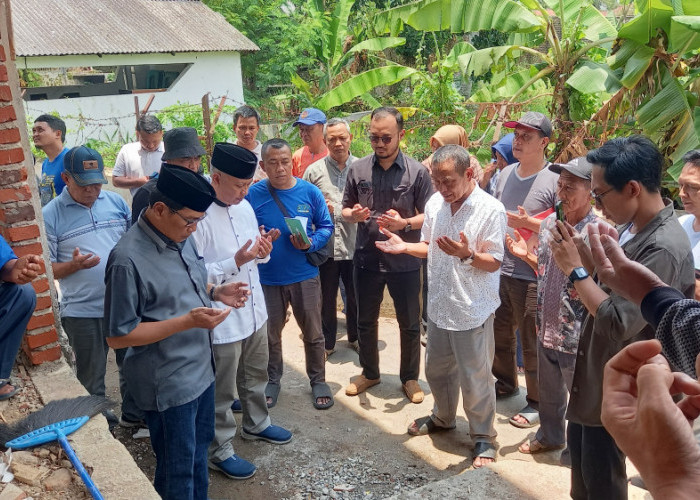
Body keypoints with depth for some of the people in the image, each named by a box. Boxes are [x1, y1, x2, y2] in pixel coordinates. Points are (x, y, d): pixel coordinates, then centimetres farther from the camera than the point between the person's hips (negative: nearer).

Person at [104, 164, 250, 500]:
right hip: (168, 384, -8)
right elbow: (117, 336, -22)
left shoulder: (180, 237, -1)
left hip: (201, 370, 8)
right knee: (177, 469, 12)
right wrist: (188, 321, -28)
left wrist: (216, 293, -5)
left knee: (199, 451, 25)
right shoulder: (128, 259, -25)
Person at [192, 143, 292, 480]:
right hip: (222, 319, -8)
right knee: (222, 390, 9)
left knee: (256, 376, 26)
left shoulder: (245, 207, 3)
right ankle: (219, 451, 27)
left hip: (254, 310, 8)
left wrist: (263, 252, -9)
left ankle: (256, 424, 48)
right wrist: (235, 262, -29)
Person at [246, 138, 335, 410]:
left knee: (313, 333, 11)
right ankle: (272, 380, 37)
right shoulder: (253, 194, -7)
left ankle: (318, 381, 31)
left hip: (305, 275, 0)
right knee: (270, 335, 16)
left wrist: (311, 243, -18)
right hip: (267, 277, 1)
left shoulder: (310, 192, -6)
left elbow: (326, 226, 0)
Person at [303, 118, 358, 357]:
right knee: (327, 298, 12)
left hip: (355, 245, 0)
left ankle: (355, 337, 35)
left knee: (355, 296, 14)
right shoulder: (314, 171, 4)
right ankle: (327, 342, 29)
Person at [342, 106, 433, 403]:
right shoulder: (358, 169, 0)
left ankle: (410, 377, 32)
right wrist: (354, 215, -15)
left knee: (409, 324, 11)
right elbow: (345, 210, 8)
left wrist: (404, 223, -23)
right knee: (365, 321, 17)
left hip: (405, 261, -2)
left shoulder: (417, 172, -8)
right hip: (366, 258, 3)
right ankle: (369, 373, 38)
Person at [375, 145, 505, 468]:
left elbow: (494, 263, -15)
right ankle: (443, 417, 46)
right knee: (437, 369, 22)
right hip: (439, 305, 6)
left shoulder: (491, 210, -17)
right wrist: (405, 247, -6)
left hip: (472, 310, -6)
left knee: (475, 380, 6)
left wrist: (467, 255, -33)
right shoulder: (435, 203, 2)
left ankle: (483, 437, 27)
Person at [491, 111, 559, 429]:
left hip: (532, 277, -7)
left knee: (531, 343, 5)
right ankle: (505, 383, 43)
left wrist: (529, 223, -25)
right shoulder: (506, 174, 7)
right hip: (500, 271, 7)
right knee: (500, 334, 21)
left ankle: (537, 402, 22)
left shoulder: (554, 180, -14)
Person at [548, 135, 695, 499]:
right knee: (578, 449, 26)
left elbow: (617, 323, -32)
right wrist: (584, 254, -8)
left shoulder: (664, 249, -30)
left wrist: (574, 269, -24)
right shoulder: (632, 227, 0)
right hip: (594, 369, 9)